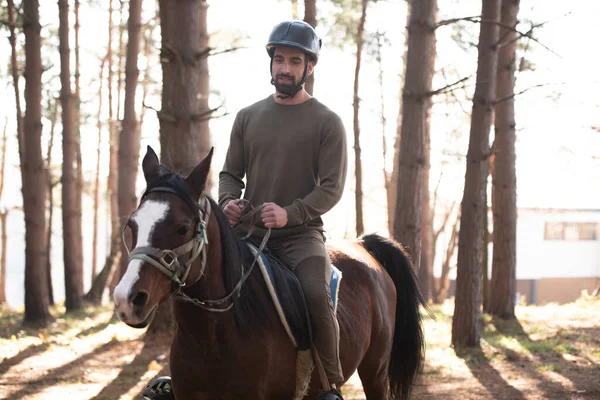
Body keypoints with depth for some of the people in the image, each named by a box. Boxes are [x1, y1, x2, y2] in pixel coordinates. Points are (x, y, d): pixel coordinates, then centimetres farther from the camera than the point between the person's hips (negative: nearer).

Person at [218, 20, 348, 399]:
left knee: (317, 294, -30)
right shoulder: (248, 117, 12)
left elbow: (331, 188, -7)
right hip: (247, 232, 4)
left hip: (301, 233, -4)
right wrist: (228, 201, -7)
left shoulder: (327, 122, 0)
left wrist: (289, 213, -21)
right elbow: (230, 173, 16)